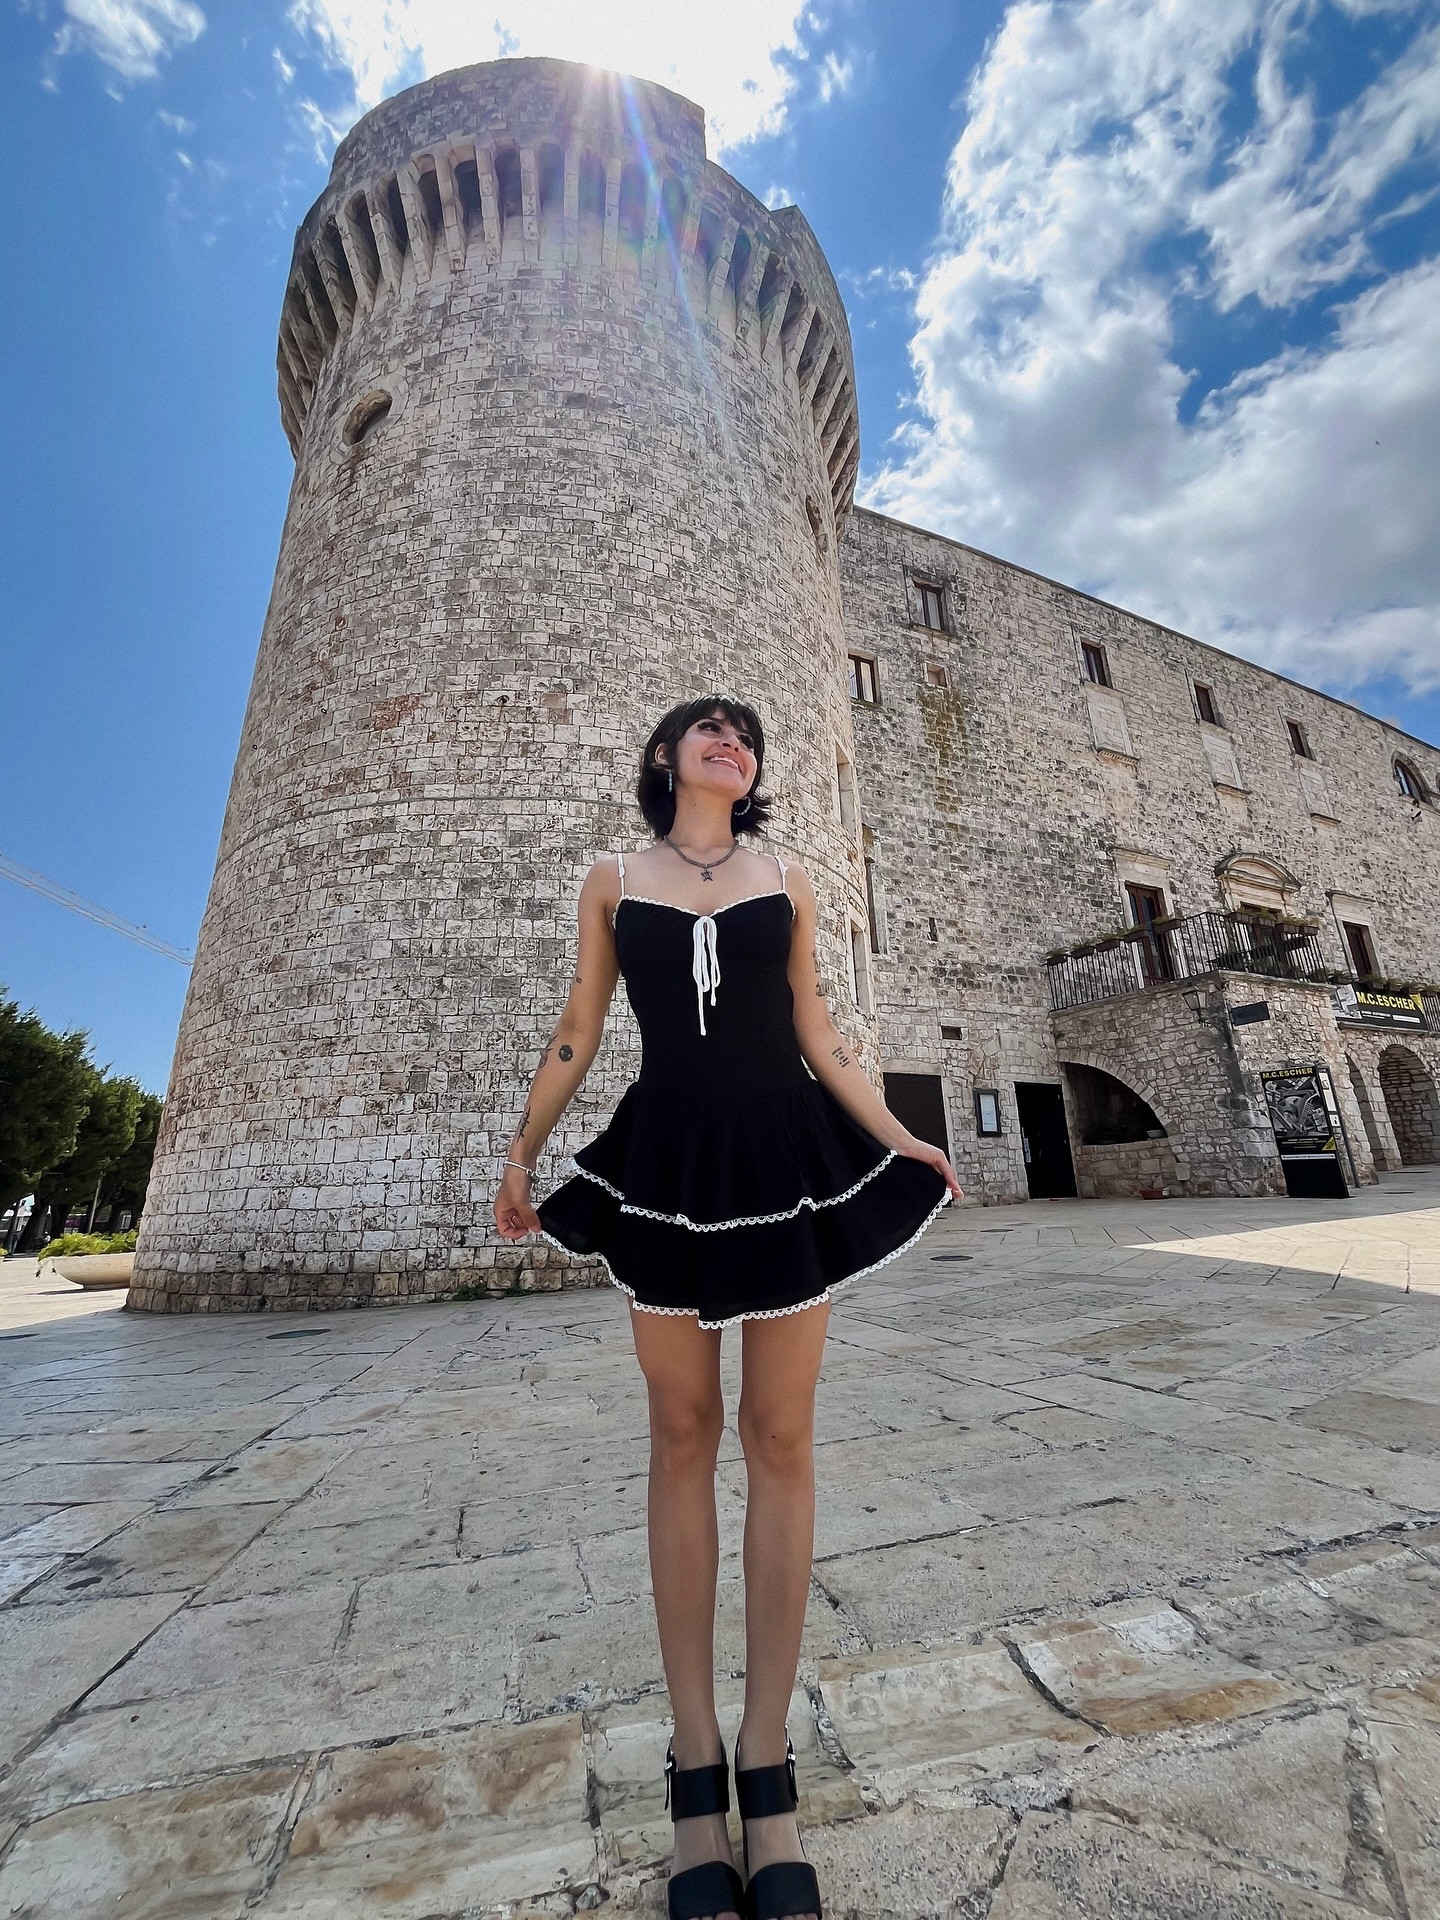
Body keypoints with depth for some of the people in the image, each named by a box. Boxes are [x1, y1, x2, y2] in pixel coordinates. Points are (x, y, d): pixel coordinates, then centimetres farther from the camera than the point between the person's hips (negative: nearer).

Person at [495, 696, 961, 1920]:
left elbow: (817, 1033, 11)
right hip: (667, 1162, 0)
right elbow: (578, 1032, 10)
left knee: (781, 1441, 5)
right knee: (683, 1438, 7)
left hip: (789, 1157, 1)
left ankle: (767, 1764, 23)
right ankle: (697, 1762, 24)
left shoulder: (787, 884, 12)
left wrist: (896, 1140, 9)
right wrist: (521, 1153, 8)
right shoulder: (614, 881, 11)